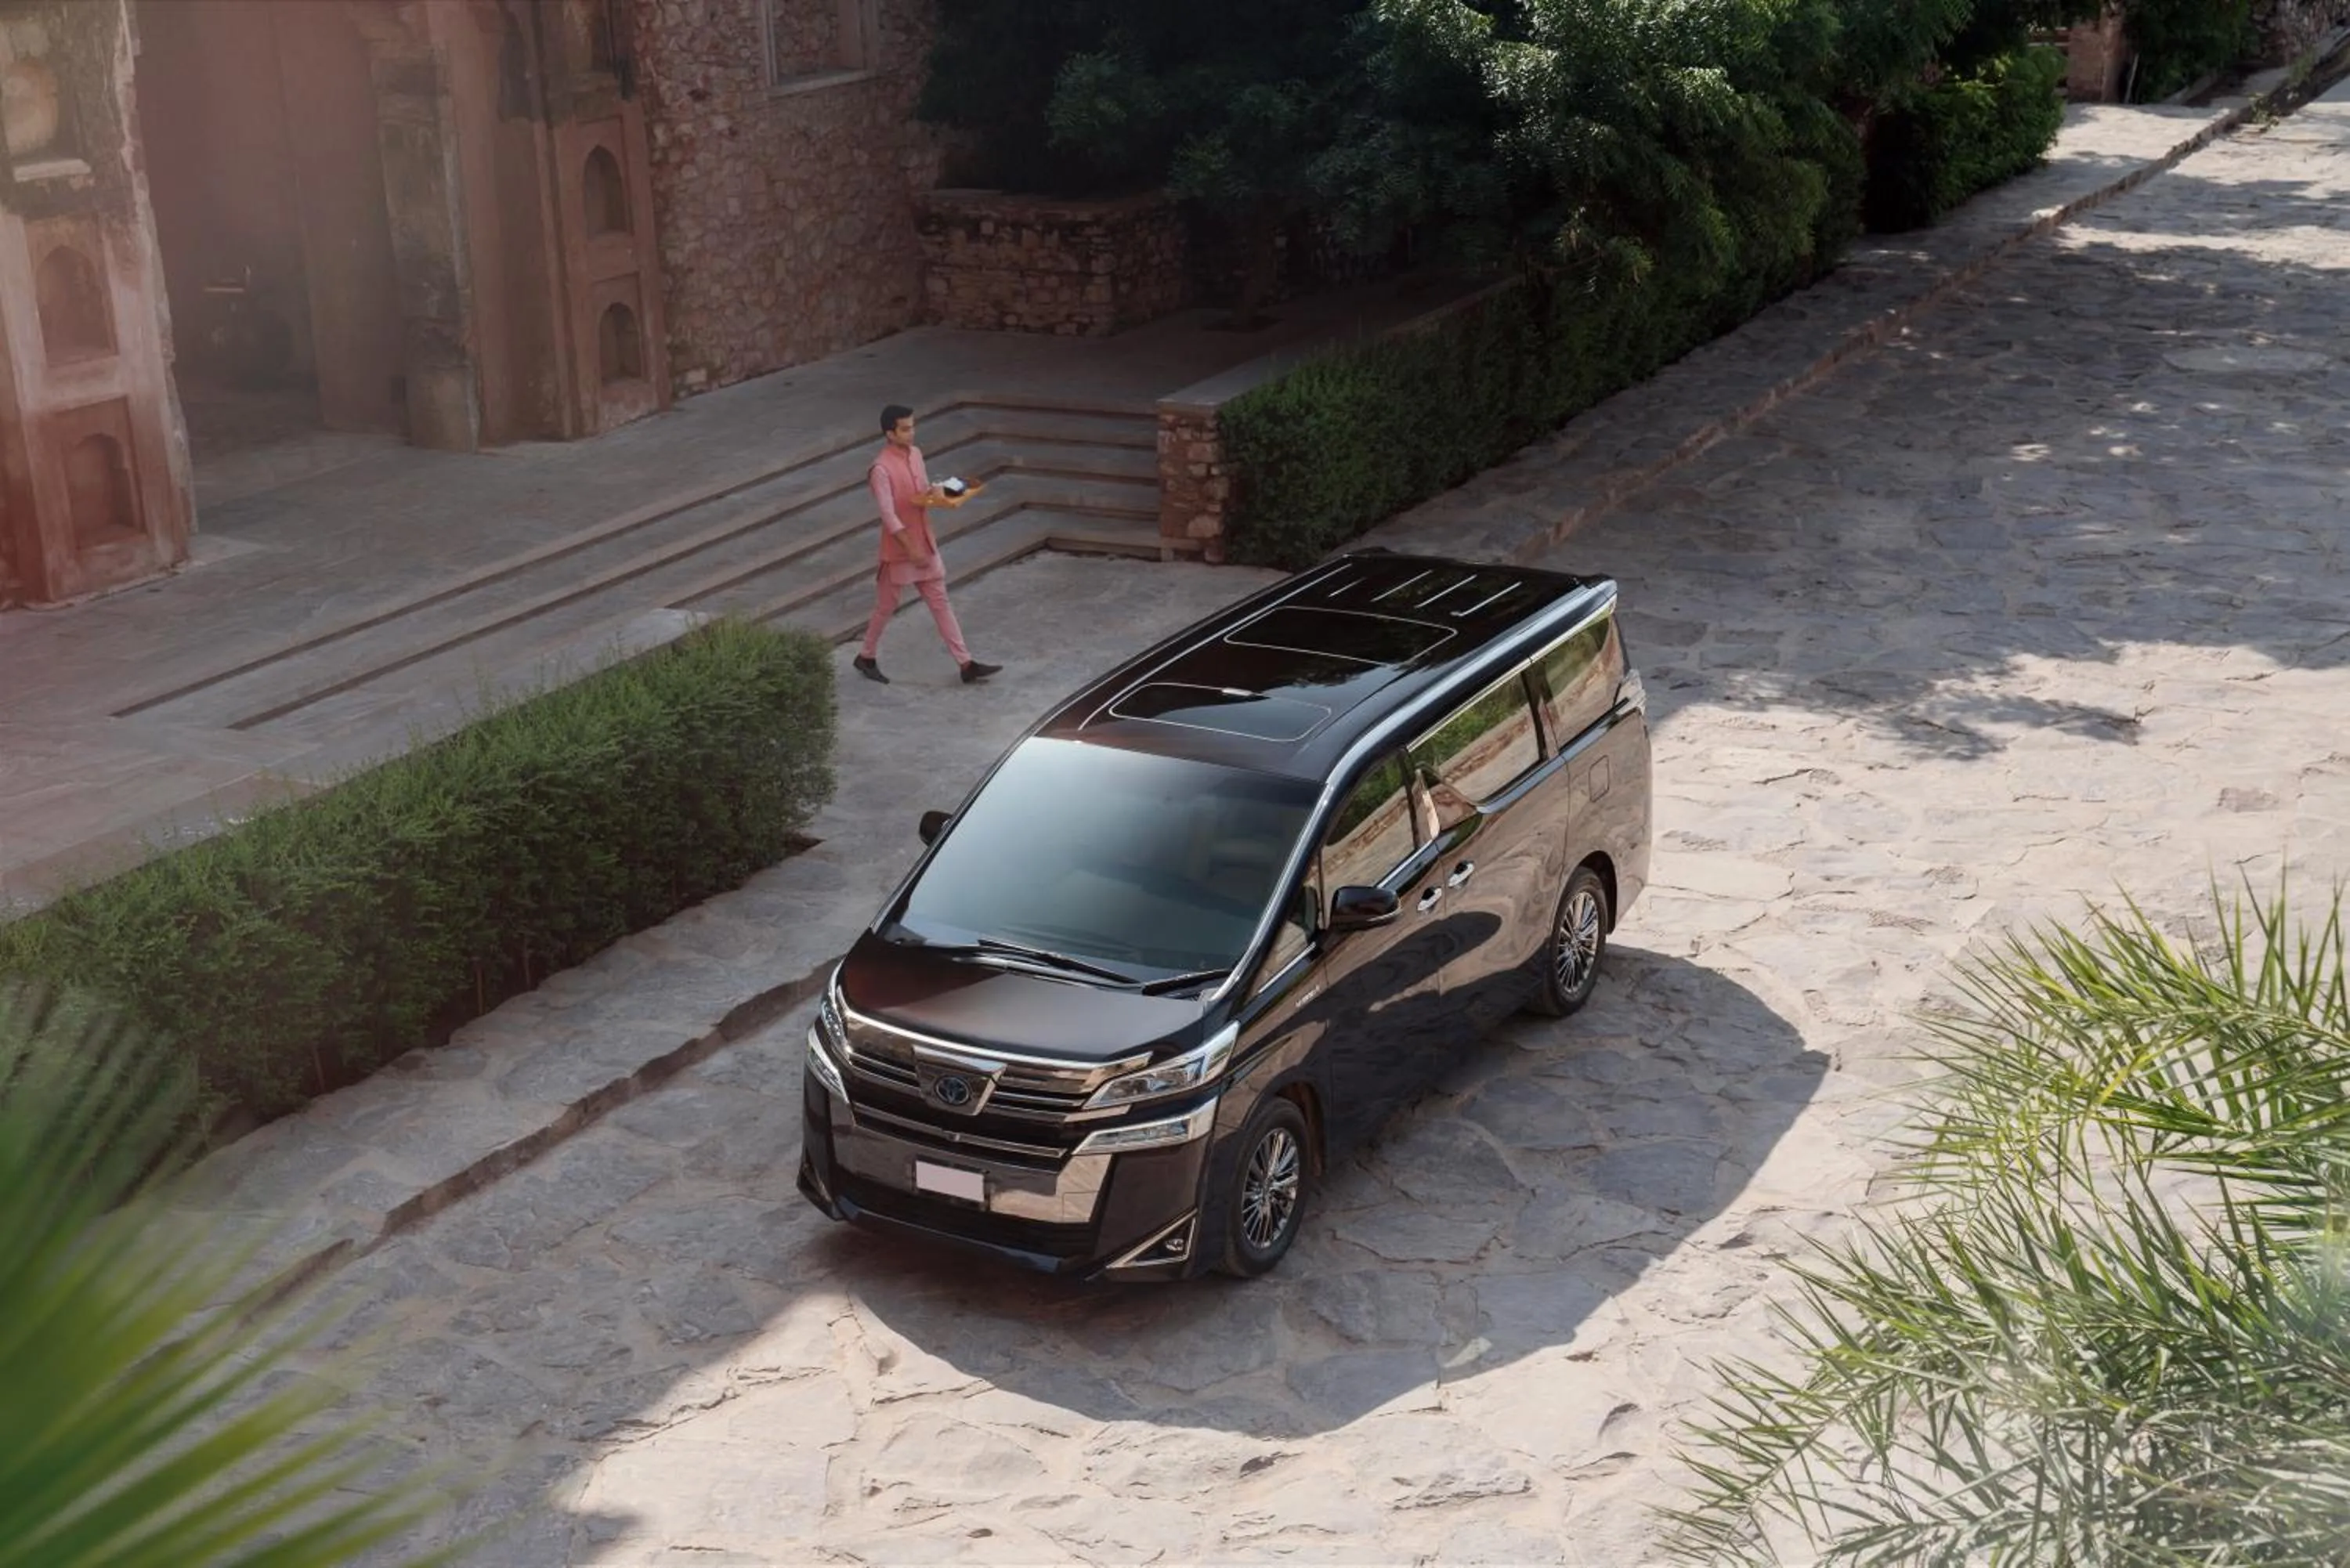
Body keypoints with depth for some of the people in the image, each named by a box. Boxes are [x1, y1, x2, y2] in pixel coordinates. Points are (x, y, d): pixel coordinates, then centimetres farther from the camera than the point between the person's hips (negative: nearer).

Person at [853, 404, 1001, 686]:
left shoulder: (915, 454, 4)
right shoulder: (881, 469, -21)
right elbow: (889, 516, -23)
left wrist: (936, 494, -7)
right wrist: (911, 549, -22)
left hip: (925, 544, 7)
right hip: (899, 550, -7)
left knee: (940, 602, 8)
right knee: (886, 606, 8)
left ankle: (966, 664, 9)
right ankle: (866, 658, 29)